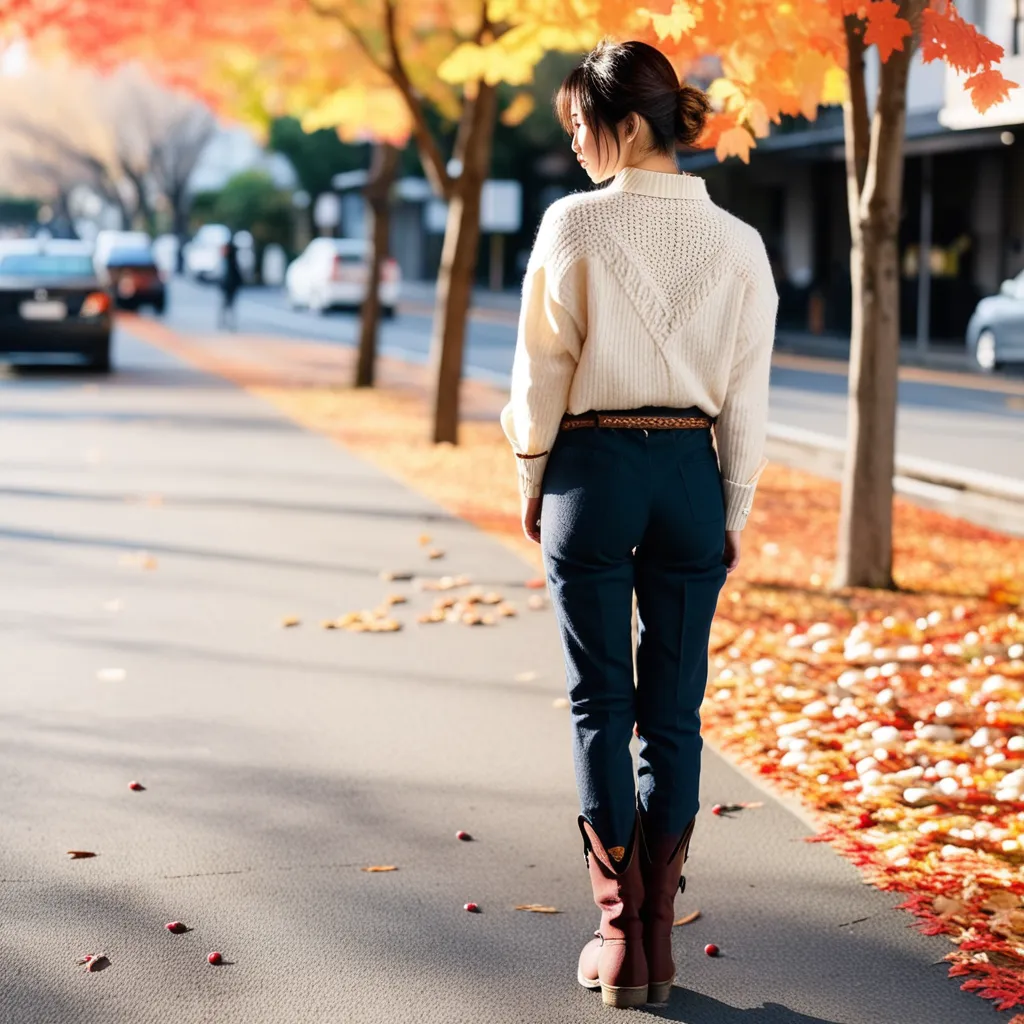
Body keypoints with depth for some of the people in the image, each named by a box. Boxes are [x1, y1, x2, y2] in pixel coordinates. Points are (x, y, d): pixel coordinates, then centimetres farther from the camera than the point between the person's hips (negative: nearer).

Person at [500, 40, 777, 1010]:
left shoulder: (574, 224, -8)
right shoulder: (737, 242, 2)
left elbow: (544, 366, -4)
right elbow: (746, 392, 4)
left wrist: (533, 475, 9)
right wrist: (734, 508, 12)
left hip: (594, 467, -3)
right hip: (692, 469, 3)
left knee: (601, 706, 5)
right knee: (674, 712, 8)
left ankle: (620, 938, 8)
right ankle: (659, 939, 14)